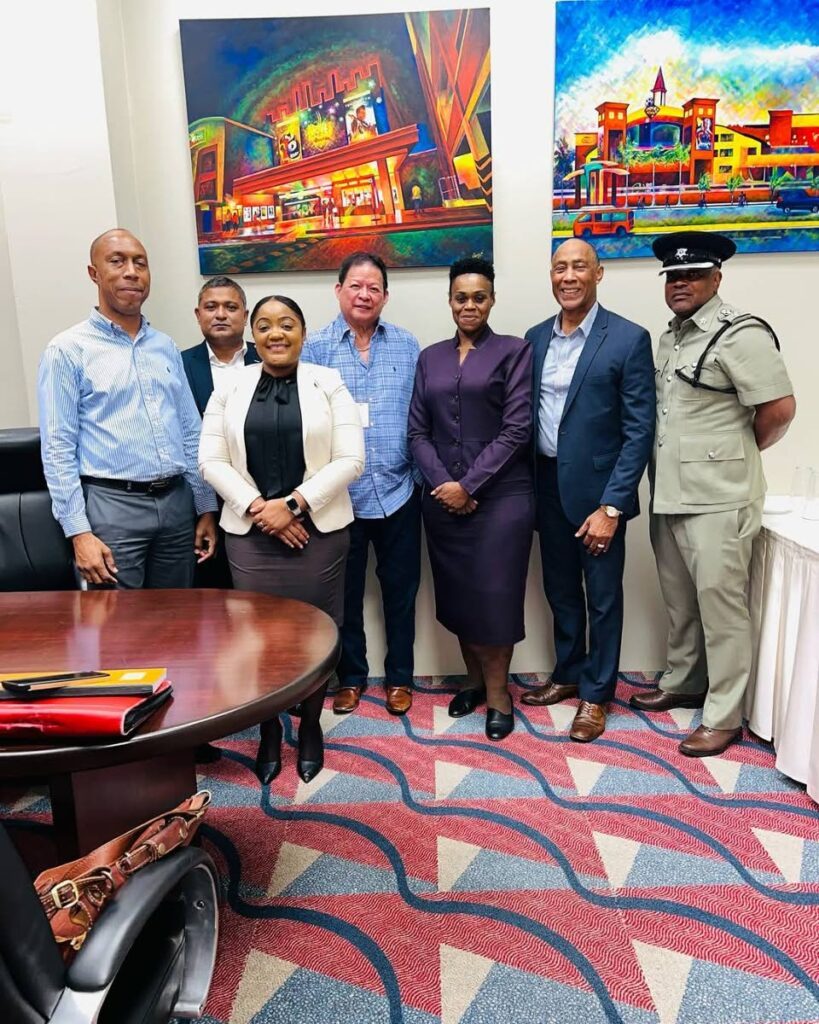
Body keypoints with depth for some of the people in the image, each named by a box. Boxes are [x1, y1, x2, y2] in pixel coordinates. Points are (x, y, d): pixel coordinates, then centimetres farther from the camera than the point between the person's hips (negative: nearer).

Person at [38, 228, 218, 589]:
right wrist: (79, 532, -14)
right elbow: (58, 448, -7)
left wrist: (206, 507, 10)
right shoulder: (67, 350, -3)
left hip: (177, 501, 5)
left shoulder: (166, 346, 13)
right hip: (112, 504, -5)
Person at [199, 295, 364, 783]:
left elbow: (350, 459, -5)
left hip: (318, 530, -1)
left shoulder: (328, 383, 2)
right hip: (250, 532, 1)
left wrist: (294, 503, -13)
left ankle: (311, 728, 27)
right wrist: (258, 507, -10)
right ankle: (269, 732, 26)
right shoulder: (230, 387, 7)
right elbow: (212, 460, 2)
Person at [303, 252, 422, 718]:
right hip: (339, 494, -1)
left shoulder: (407, 346, 5)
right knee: (345, 592, 13)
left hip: (398, 491, 2)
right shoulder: (315, 347, -1)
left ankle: (400, 677, 30)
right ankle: (350, 677, 32)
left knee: (401, 590, 12)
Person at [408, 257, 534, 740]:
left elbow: (516, 429, -9)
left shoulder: (514, 351, -1)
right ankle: (475, 679, 31)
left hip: (500, 494, -4)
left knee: (495, 593, 2)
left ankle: (498, 690, 22)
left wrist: (469, 484, -14)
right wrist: (442, 483, -9)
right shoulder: (430, 357, 11)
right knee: (457, 592, 11)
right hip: (443, 497, 4)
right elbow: (418, 431, 6)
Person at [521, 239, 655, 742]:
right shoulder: (536, 337, 7)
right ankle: (568, 674, 37)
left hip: (597, 490, -4)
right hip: (547, 487, 5)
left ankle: (596, 693, 27)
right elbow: (527, 416, 9)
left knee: (603, 597, 9)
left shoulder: (629, 338, -9)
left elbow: (639, 430, -11)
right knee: (561, 590, 18)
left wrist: (611, 506, -16)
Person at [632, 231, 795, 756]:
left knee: (721, 606, 2)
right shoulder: (670, 336, 13)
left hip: (717, 497, -8)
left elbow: (780, 408, -15)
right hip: (669, 493, 8)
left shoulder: (741, 333, -12)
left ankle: (723, 716, 15)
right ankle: (681, 683, 36)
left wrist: (738, 453, -1)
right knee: (680, 601, 19)